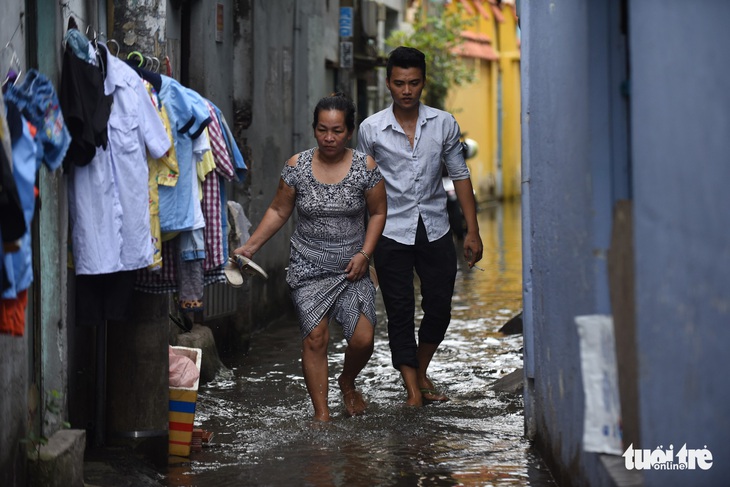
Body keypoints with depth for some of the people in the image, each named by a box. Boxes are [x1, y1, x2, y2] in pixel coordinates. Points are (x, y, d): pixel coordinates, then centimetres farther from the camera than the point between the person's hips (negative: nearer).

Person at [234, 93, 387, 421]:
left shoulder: (365, 167, -4)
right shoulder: (297, 167, -3)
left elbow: (378, 213, 5)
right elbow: (278, 211, 6)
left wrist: (365, 253, -6)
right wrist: (251, 246, -2)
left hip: (352, 269, 0)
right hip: (309, 268, 0)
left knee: (362, 339, -9)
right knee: (315, 338, -9)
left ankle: (348, 383, 25)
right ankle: (321, 414, -2)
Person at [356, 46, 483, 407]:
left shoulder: (444, 124, 2)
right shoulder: (371, 129, -2)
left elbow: (459, 176, 8)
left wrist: (472, 231, 4)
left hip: (435, 230, 2)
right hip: (392, 232, -2)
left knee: (439, 309, 4)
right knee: (400, 313, 0)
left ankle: (421, 372, 27)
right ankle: (413, 390, 7)